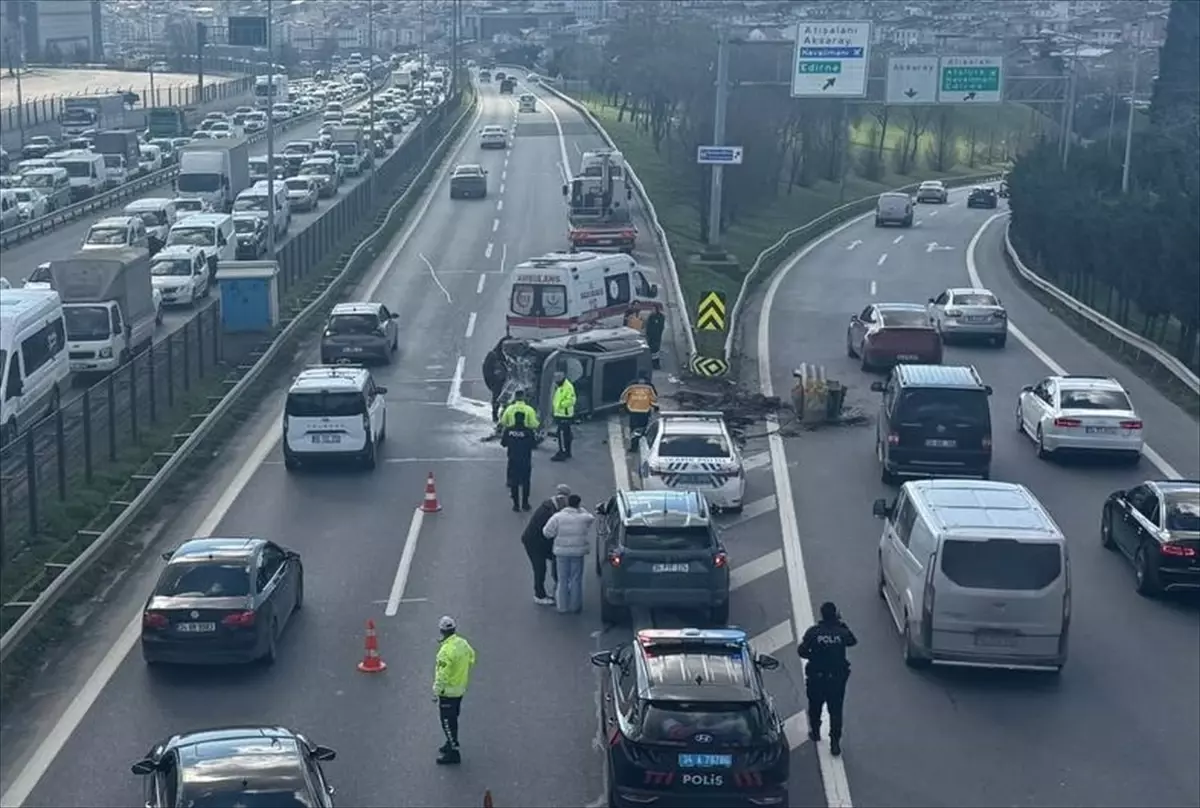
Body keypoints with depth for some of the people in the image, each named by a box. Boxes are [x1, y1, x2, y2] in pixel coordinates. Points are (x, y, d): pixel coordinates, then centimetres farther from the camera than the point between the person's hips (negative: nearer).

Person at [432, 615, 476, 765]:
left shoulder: (446, 650, -28)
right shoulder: (463, 643, -4)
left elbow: (442, 675, -25)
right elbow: (471, 659, 13)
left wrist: (436, 692, -16)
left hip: (448, 691, -8)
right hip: (461, 688, 8)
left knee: (448, 721, 2)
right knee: (453, 718, 24)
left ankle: (453, 753, 6)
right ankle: (452, 743, 39)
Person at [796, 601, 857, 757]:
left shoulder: (813, 632, -16)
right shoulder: (842, 632, -13)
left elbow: (801, 651, -10)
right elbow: (853, 641, 8)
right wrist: (842, 624, 10)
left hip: (816, 679, 0)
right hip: (837, 678, 0)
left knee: (815, 707, 22)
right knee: (836, 711, 9)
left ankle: (815, 733, 40)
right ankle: (835, 743, 7)